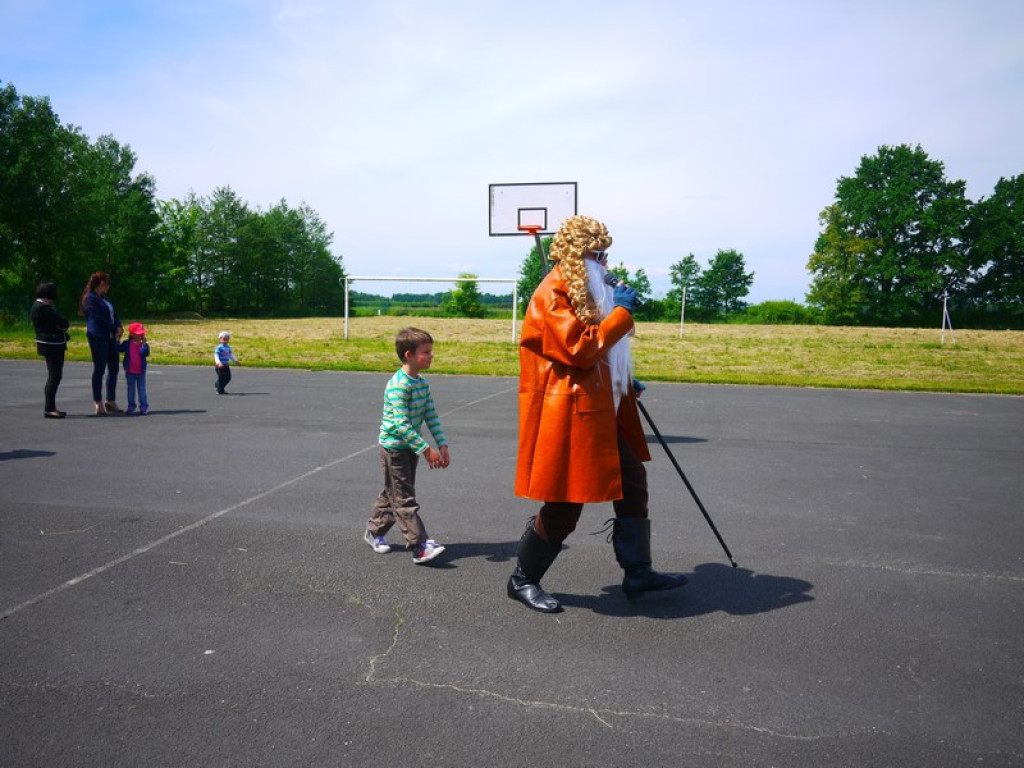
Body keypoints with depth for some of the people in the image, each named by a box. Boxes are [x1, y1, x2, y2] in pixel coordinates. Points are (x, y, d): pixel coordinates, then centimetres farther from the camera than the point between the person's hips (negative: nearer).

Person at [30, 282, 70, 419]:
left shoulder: (45, 307, 17)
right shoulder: (41, 308, -16)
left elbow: (63, 323, 11)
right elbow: (63, 323, -19)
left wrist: (62, 325, -8)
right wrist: (63, 325, 1)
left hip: (56, 345, 10)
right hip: (50, 345, -10)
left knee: (56, 375, 13)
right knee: (54, 376, -11)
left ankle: (51, 407, 19)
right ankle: (49, 409, -10)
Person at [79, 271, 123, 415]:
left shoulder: (104, 298, 20)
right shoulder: (90, 298, -6)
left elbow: (113, 315, 14)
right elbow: (99, 319, -14)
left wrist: (119, 328, -4)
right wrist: (115, 329, -10)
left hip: (111, 337, 8)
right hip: (98, 337, -8)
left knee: (113, 369, 7)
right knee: (99, 370, -3)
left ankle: (111, 401, 14)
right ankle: (98, 402, 4)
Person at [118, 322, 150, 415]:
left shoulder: (144, 344, -5)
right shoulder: (127, 343, -2)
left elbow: (145, 353, -21)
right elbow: (119, 349, -8)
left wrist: (144, 344, -26)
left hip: (141, 372, -1)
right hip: (130, 371, 1)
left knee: (142, 389, 6)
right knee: (130, 390, 11)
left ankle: (144, 406, 12)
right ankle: (131, 406, 20)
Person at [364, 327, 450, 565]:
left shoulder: (422, 383, 5)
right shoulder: (398, 385, -23)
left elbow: (431, 416, 6)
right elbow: (401, 424, -27)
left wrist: (442, 444, -4)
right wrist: (426, 450, -27)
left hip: (410, 447, 9)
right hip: (394, 448, -9)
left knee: (392, 494, 19)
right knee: (404, 499, -4)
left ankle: (374, 532, 35)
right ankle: (420, 547, -5)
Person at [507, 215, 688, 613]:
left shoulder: (586, 289, 16)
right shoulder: (552, 294, -16)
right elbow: (580, 349, -24)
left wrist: (624, 381, 16)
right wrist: (621, 312, -17)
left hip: (602, 409, 10)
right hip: (568, 415, -10)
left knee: (632, 483, 11)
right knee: (564, 506, 0)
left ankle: (638, 572, 22)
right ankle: (522, 580, 18)